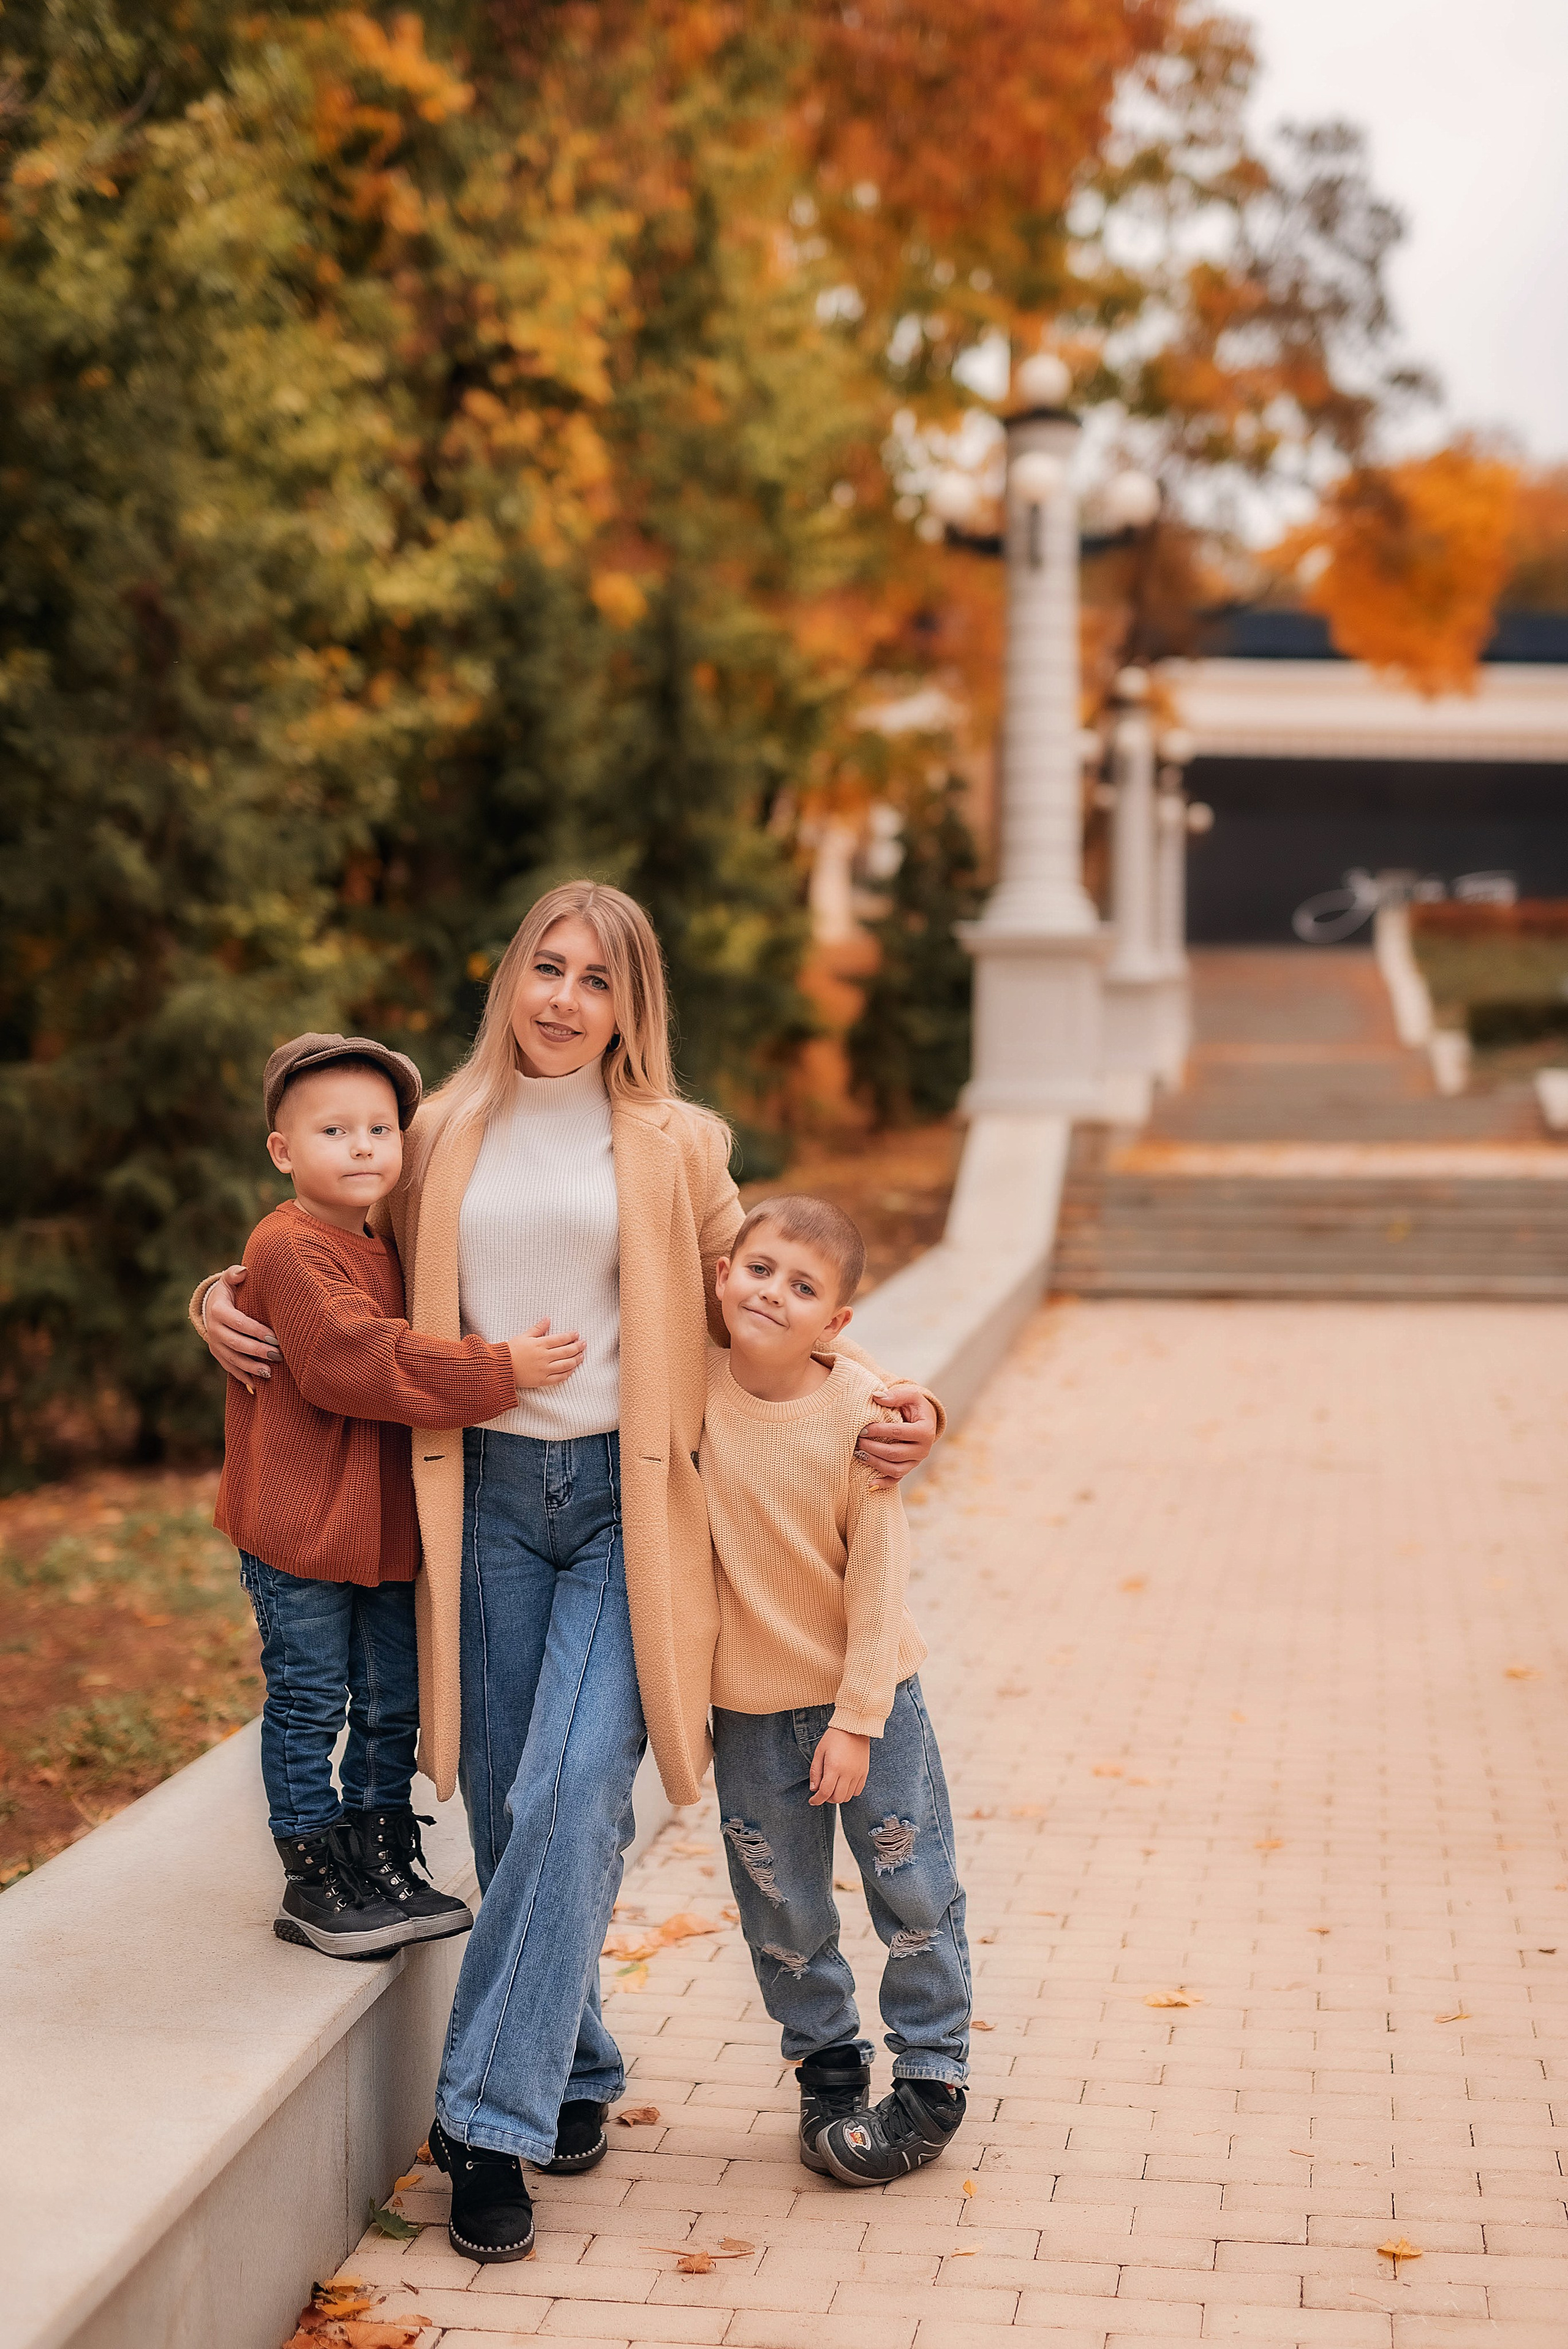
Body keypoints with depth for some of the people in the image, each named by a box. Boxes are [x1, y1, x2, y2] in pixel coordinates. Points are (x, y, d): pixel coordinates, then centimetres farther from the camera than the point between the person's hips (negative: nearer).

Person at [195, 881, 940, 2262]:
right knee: (508, 1803, 5)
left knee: (571, 1795, -14)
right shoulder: (446, 1139, 10)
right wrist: (227, 1302, 7)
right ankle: (576, 2076, 23)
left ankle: (492, 2120, -8)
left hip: (626, 1498, -2)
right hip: (487, 1491, 3)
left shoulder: (675, 1147, 5)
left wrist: (885, 1408, 0)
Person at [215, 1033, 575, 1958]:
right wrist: (496, 1369, -24)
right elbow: (355, 1361, -26)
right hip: (301, 1527, -8)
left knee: (393, 1702, 13)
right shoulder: (288, 1248, -15)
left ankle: (382, 1863, 26)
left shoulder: (388, 1251, 14)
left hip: (388, 1525, 8)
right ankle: (314, 1881, 14)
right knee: (310, 1702, 2)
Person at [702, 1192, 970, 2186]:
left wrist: (857, 1718, -13)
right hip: (749, 1704, 3)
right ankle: (830, 2069, 33)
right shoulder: (694, 1386, -11)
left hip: (869, 1694, -2)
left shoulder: (859, 1413, -18)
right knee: (783, 1914, 12)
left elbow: (879, 1574, -14)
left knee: (915, 1894, 7)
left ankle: (933, 2077, 25)